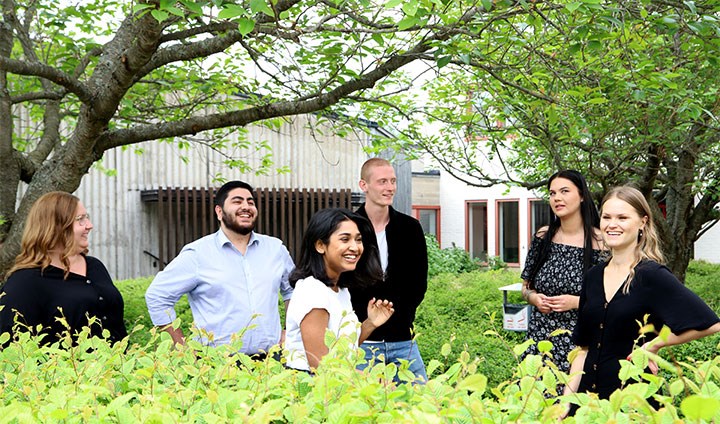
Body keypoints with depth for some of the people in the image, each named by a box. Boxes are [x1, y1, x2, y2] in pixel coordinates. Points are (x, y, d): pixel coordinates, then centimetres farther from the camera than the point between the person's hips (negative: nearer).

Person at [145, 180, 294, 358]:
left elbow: (292, 289, 24)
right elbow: (156, 296, 0)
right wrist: (185, 349, -2)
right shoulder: (197, 254, -2)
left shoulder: (275, 248, 10)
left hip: (270, 359, 3)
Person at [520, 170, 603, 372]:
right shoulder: (543, 236, 6)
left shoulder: (599, 242, -7)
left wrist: (576, 302, -16)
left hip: (578, 340, -3)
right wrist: (534, 298, -5)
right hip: (540, 335, 3)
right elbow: (526, 287, 14)